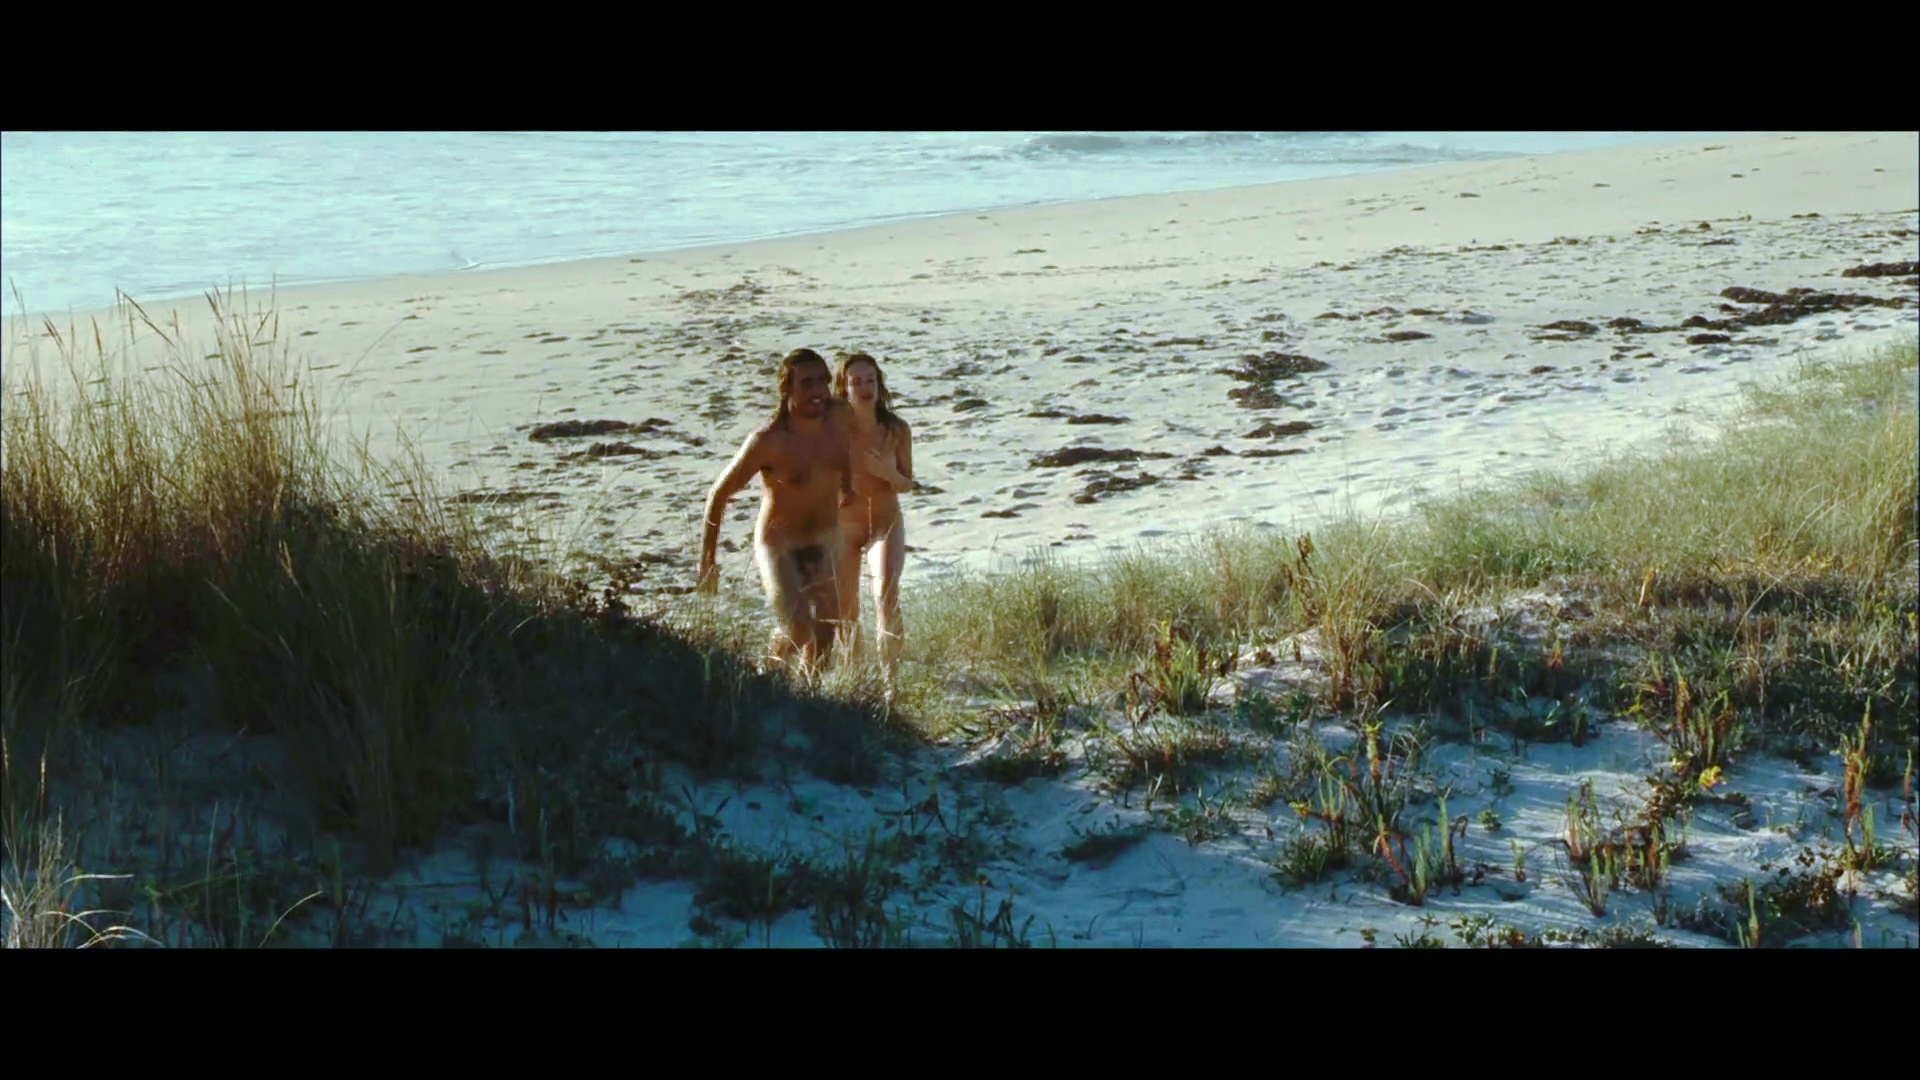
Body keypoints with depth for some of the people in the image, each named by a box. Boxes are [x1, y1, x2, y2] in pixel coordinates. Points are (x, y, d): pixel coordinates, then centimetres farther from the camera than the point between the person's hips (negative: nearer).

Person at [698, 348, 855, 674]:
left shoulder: (839, 416, -8)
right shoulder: (767, 441, -24)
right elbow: (718, 495, -16)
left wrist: (847, 488, 20)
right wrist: (707, 562, -15)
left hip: (826, 541, 6)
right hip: (778, 545, -6)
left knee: (827, 630, 8)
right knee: (798, 629, -20)